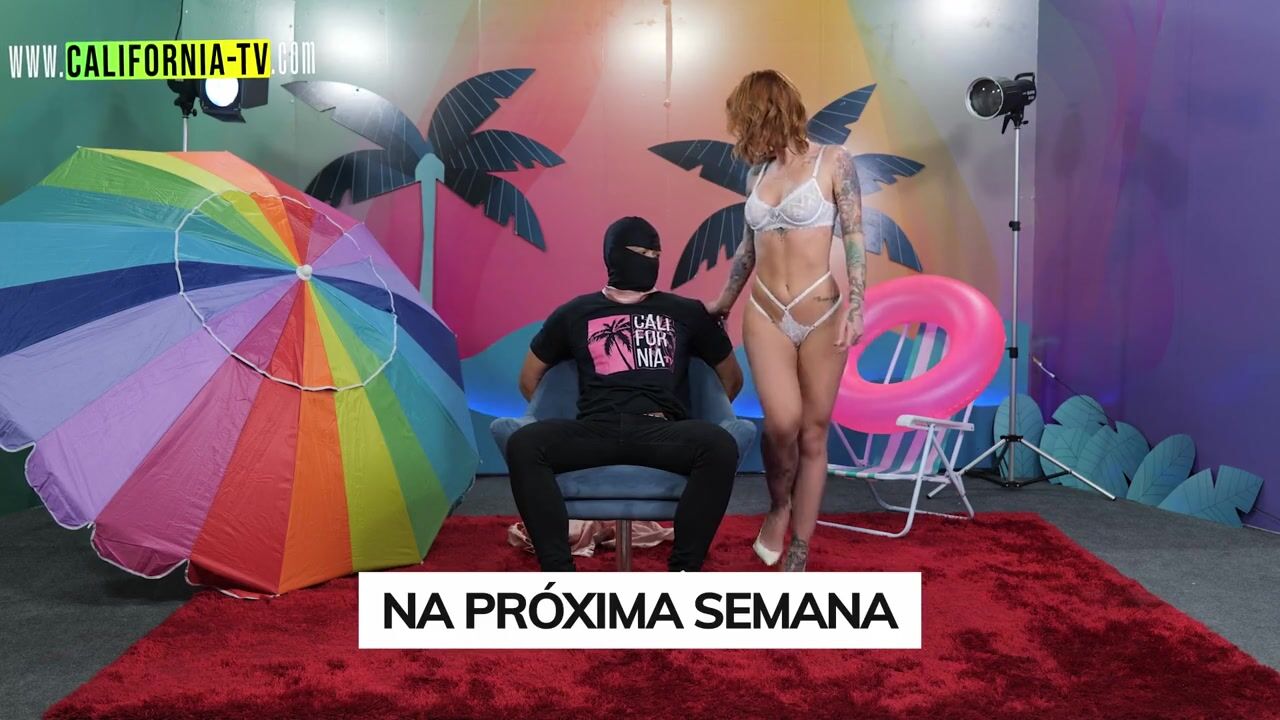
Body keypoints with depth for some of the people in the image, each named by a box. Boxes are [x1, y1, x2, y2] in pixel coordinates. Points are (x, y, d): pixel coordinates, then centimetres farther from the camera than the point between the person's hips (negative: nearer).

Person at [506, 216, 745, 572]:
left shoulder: (686, 312, 21)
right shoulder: (575, 313, 21)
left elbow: (732, 378, 27)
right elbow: (529, 378, 28)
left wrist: (696, 430, 16)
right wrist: (559, 432, 15)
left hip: (662, 431, 0)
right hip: (596, 429, 1)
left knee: (720, 445, -34)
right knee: (523, 444, -30)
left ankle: (684, 572, -28)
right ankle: (559, 573, -30)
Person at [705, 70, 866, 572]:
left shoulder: (832, 162, -1)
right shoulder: (758, 172, 13)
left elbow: (854, 238, -4)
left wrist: (855, 306, -15)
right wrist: (723, 302, 30)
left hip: (820, 313, -3)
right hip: (765, 313, 3)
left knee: (813, 434, 0)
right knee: (782, 420, -18)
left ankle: (797, 563, 8)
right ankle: (778, 506, 12)